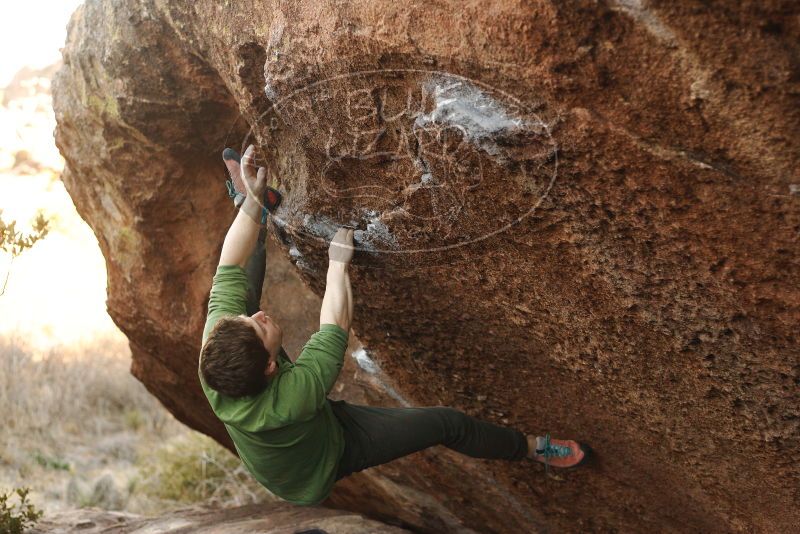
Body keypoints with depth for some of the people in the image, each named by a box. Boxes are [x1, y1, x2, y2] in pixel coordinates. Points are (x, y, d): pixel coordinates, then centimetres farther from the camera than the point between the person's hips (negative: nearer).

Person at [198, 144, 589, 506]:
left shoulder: (215, 357, -36)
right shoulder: (293, 396, -49)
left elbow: (228, 270, -24)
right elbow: (335, 325, -33)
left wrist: (253, 200, -23)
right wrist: (338, 262, -19)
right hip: (326, 457, -4)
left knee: (245, 288, 1)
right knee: (447, 423, -8)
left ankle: (257, 207, 22)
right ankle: (529, 448, 16)